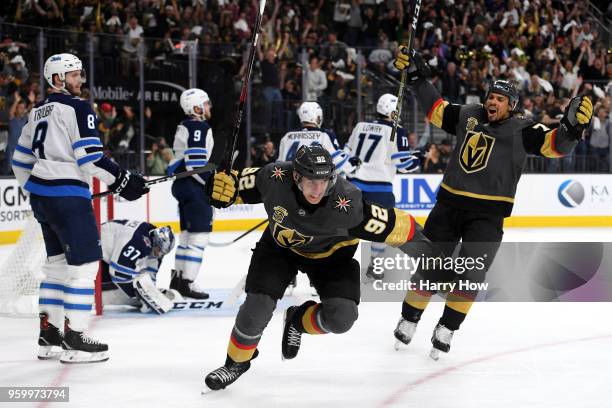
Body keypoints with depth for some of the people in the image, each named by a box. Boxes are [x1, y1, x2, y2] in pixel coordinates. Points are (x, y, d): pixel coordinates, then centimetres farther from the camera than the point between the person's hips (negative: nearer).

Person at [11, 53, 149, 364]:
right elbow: (90, 157, -18)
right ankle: (74, 340, -6)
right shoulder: (77, 108, -10)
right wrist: (121, 180, -13)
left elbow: (21, 158, 21)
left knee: (57, 262, 17)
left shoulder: (38, 111, 16)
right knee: (85, 262, -5)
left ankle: (47, 336, 19)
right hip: (67, 195, -9)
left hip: (41, 195, 9)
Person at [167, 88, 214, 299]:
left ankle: (178, 278, 22)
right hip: (195, 187, -11)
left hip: (183, 185, 11)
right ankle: (188, 283, -13)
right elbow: (196, 164, -22)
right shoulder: (199, 128, -14)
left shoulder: (185, 127, 18)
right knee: (198, 235, -10)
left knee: (187, 233, 17)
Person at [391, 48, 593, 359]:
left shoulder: (522, 130, -3)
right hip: (449, 204, 3)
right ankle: (409, 319, 23)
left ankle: (446, 329, 5)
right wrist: (416, 76, 13)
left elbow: (556, 145, -13)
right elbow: (435, 108, 19)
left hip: (488, 214, -3)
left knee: (470, 275, -9)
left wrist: (572, 126, -33)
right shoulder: (468, 116, 8)